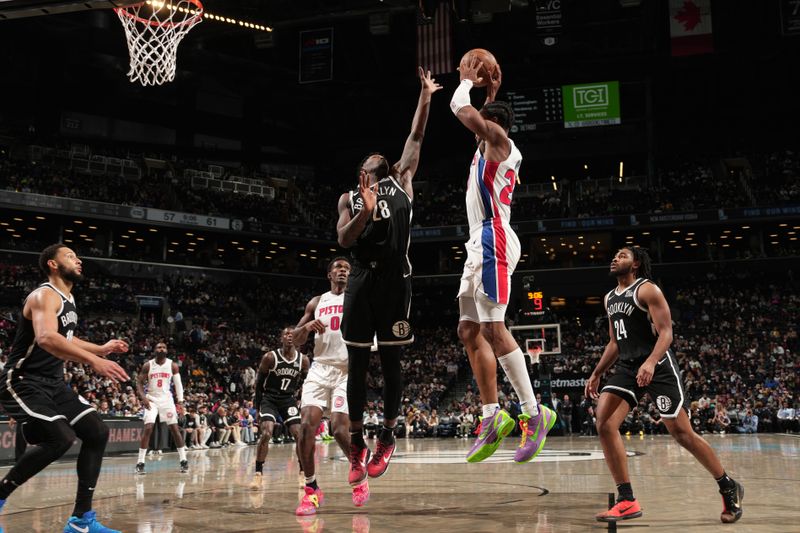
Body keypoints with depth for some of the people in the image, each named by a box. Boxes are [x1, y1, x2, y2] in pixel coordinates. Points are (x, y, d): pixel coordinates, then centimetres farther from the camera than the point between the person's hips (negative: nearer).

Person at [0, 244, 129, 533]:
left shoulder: (68, 299, 14)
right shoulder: (45, 295, -17)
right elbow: (46, 338, -38)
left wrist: (102, 348, 26)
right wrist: (93, 361, -47)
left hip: (53, 382, 10)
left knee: (97, 433, 1)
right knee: (61, 439, -26)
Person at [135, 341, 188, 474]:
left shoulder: (172, 365, -2)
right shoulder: (147, 365, -4)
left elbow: (178, 384, 1)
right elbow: (139, 382, 0)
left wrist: (180, 401, -8)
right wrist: (143, 397, -15)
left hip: (167, 400, 1)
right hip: (151, 400, -1)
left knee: (175, 429, -1)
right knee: (148, 429, -14)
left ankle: (183, 460, 6)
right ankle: (140, 462, -9)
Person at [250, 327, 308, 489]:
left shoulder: (303, 360, -7)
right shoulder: (270, 357, -15)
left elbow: (303, 381, 12)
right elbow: (259, 383, -7)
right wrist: (258, 408, -7)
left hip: (289, 399, 3)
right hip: (269, 398, -3)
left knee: (299, 435, -5)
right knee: (266, 433, -19)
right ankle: (258, 474, -11)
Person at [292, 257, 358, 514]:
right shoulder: (316, 302, 17)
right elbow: (296, 340, 16)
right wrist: (307, 326, -4)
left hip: (348, 371, -3)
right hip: (320, 368, 3)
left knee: (340, 429, -16)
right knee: (307, 425, -15)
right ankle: (311, 489, -3)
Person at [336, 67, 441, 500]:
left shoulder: (401, 180, 17)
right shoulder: (349, 199, 16)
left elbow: (415, 139, 14)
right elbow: (343, 240, 1)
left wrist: (425, 97, 14)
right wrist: (365, 211, -14)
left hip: (395, 278, -1)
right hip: (362, 280, 1)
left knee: (390, 360, 2)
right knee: (357, 363, 2)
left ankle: (387, 436, 14)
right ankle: (356, 444, 10)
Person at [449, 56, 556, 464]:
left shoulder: (498, 139, -1)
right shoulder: (489, 146, 25)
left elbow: (460, 109, -11)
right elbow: (475, 117, 47)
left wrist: (467, 81, 7)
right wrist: (490, 93, 42)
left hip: (493, 239, -10)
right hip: (480, 244, 10)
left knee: (493, 329, -16)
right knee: (469, 331, 6)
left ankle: (534, 413, -15)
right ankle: (493, 417, 6)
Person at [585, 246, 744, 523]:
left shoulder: (647, 290, -8)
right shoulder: (610, 298, 17)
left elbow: (666, 332, -16)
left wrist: (650, 362, -33)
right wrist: (596, 373, 23)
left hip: (658, 366, -7)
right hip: (627, 368, 7)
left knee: (682, 433, -7)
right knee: (604, 424, -13)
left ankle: (729, 488, 16)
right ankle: (627, 502, -10)